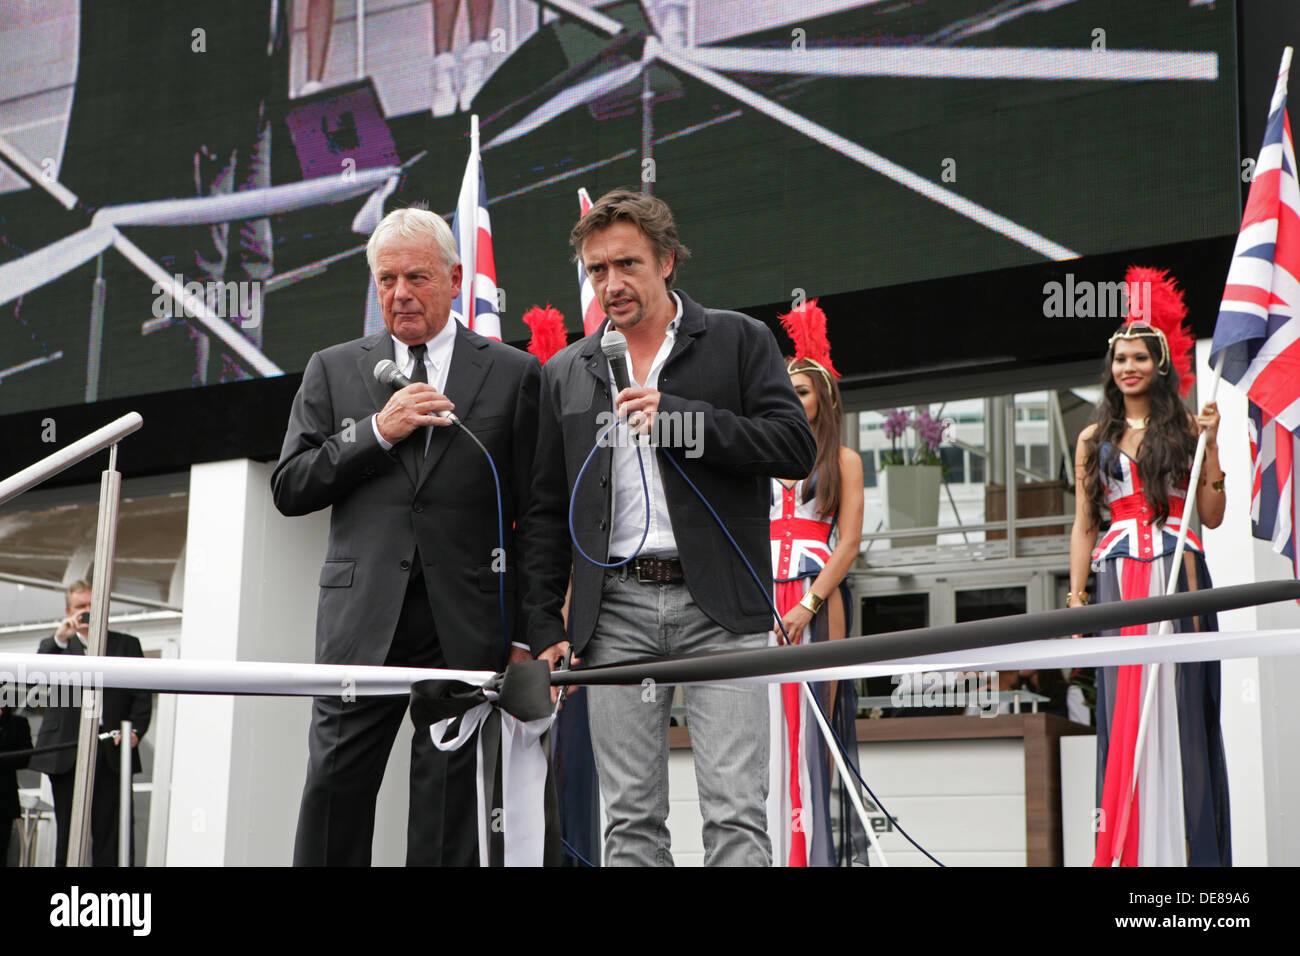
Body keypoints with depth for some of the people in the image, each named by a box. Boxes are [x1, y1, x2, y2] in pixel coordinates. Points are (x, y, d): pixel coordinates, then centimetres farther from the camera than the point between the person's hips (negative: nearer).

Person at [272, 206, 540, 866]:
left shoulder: (513, 374, 7)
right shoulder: (332, 371, 13)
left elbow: (536, 514, 5)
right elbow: (289, 490, 6)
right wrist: (378, 431, -7)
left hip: (466, 627, -1)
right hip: (362, 618, 1)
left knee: (450, 810, 1)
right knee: (334, 789, 0)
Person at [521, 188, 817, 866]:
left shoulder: (738, 341, 8)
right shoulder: (565, 373, 16)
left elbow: (795, 448, -3)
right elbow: (546, 513, 16)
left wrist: (679, 419, -11)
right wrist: (544, 627, 9)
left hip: (718, 606, -3)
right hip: (617, 612, 3)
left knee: (736, 814, -7)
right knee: (631, 819, 4)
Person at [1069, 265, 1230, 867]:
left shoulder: (1186, 428, 8)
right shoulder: (1095, 440, 14)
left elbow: (1212, 516, 2)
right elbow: (1084, 526, 13)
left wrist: (1210, 448, -7)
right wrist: (1076, 597, 5)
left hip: (1177, 576, -2)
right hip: (1117, 581, 2)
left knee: (1179, 704, -5)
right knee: (1123, 706, -2)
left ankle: (1190, 845, -1)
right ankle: (1130, 846, 1)